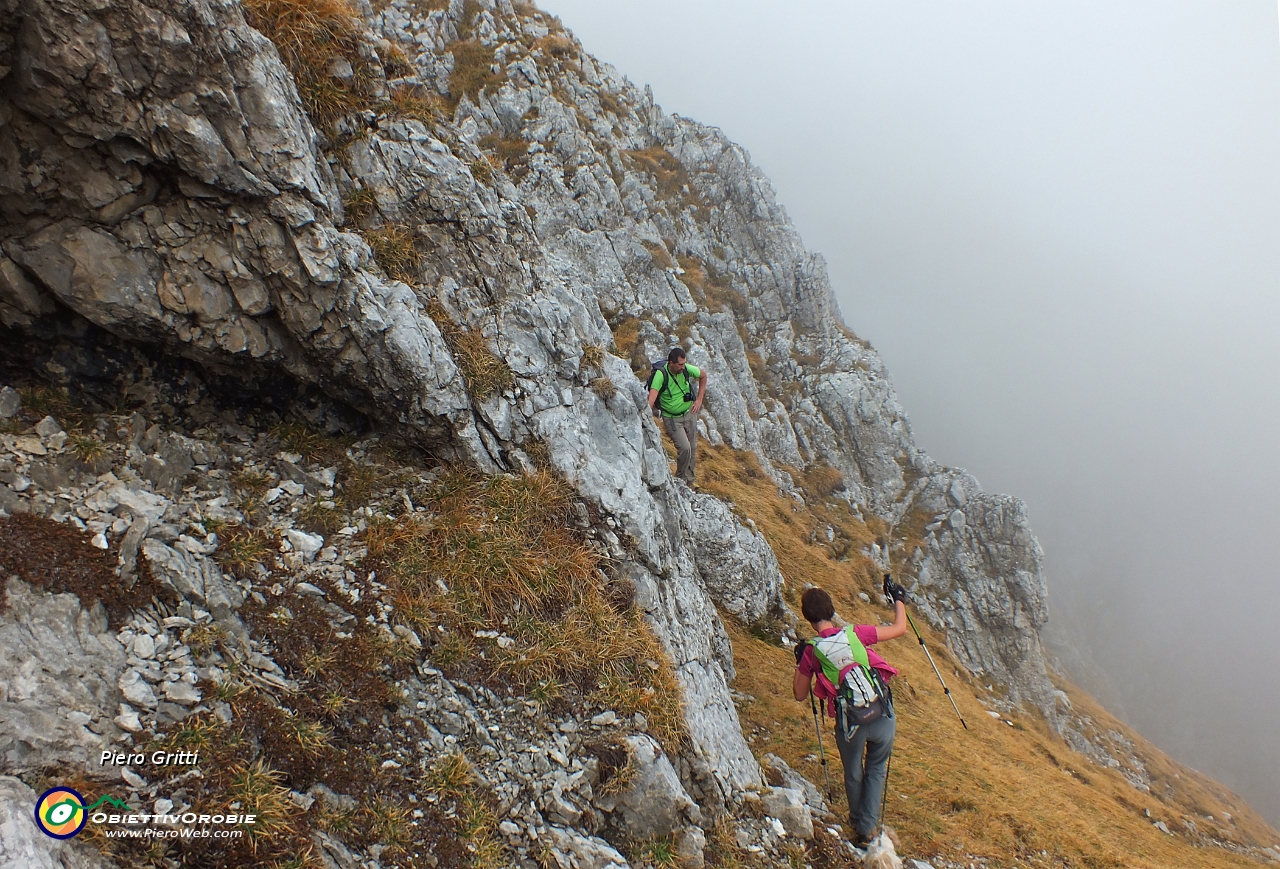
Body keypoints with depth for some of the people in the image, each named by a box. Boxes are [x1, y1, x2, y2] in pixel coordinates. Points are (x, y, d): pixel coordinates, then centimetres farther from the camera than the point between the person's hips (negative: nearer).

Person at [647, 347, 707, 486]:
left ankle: (689, 481, 30)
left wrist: (699, 399, 4)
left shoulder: (686, 369, -12)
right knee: (684, 448, -18)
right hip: (672, 418, -5)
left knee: (692, 449, 11)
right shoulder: (661, 374, -26)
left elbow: (703, 375, 9)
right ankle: (681, 480, 6)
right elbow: (652, 394, -40)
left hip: (689, 413, 5)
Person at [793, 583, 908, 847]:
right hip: (882, 715, 1)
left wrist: (799, 662, 19)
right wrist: (898, 600, 21)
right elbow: (900, 628, 5)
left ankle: (858, 823, 44)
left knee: (853, 775, 25)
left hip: (849, 723, 0)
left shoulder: (811, 651, -6)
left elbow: (800, 695, 7)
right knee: (876, 769, 24)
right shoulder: (855, 634, -6)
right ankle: (867, 827, 20)